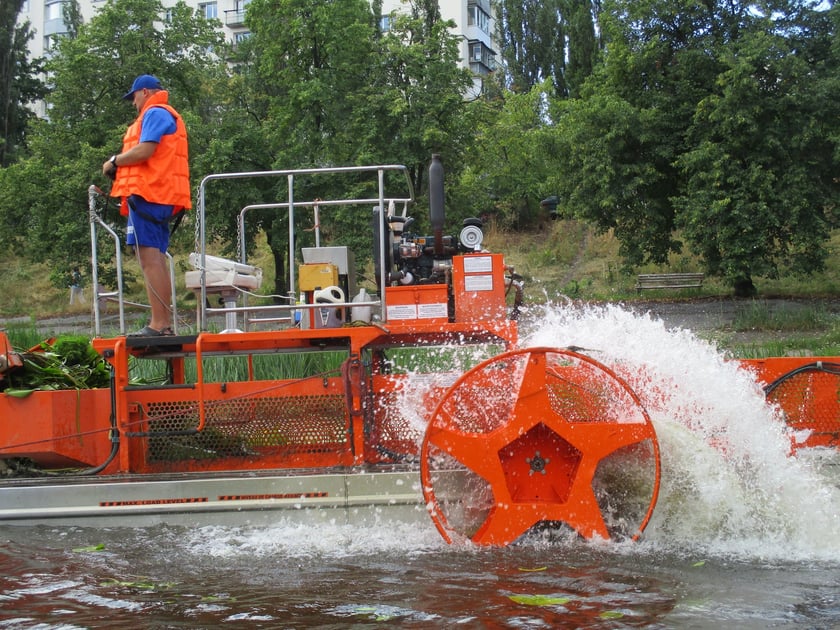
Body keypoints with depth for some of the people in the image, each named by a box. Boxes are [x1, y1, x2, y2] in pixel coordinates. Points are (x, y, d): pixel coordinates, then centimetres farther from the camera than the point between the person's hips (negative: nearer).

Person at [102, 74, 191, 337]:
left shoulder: (155, 113, -4)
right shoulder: (168, 117, 28)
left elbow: (145, 150, -17)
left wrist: (114, 162, -3)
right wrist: (120, 164, 14)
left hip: (148, 195, -11)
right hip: (162, 197, 11)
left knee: (150, 258, -15)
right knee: (157, 260, 10)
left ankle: (158, 324, -20)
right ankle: (165, 324, 10)